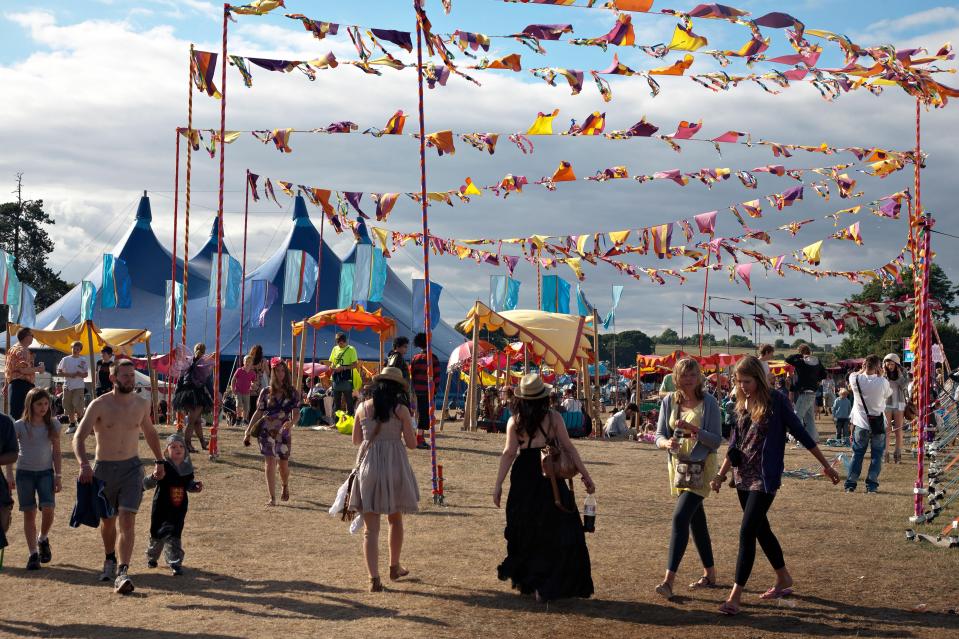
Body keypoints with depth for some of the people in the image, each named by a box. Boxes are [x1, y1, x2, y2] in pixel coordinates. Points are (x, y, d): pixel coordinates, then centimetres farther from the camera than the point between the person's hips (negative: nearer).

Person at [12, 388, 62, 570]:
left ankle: (43, 539, 15)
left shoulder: (53, 425, 1)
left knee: (48, 509, -14)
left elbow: (56, 451, 6)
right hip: (25, 472, -1)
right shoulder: (20, 426, -5)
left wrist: (58, 476, 2)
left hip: (46, 472, 1)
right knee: (29, 513, 0)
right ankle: (33, 554, 5)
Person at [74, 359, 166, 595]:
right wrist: (84, 464, -34)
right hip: (103, 469, -1)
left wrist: (159, 460, 23)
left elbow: (149, 432, 21)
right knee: (107, 520, 16)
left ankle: (122, 573, -19)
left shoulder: (142, 404, 2)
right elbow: (79, 437, -17)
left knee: (127, 520, -14)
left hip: (131, 468, 1)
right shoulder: (99, 405, -10)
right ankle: (110, 560, 42)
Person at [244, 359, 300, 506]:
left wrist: (291, 422, -29)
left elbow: (296, 413, -7)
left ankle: (285, 487, 42)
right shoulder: (266, 392, 2)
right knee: (270, 463, -10)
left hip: (284, 433, 1)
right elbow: (258, 412, 5)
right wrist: (248, 431, 2)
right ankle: (272, 498, -8)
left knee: (283, 464, 11)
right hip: (266, 432, -1)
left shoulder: (292, 393, 1)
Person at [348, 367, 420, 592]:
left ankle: (374, 578, -8)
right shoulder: (401, 410, -6)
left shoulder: (363, 408, 1)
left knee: (371, 527, 1)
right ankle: (394, 567, 34)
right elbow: (411, 444, -3)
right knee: (395, 519, 21)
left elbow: (356, 440, 11)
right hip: (395, 465, -1)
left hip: (368, 466, 1)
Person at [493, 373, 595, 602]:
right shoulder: (553, 418, -3)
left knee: (526, 530, 16)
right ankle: (549, 586, 1)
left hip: (523, 478, 2)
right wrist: (585, 476, 3)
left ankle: (524, 580, 27)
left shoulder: (515, 421, -2)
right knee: (558, 530, 5)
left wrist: (498, 485, -4)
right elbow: (569, 448, -3)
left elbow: (509, 453, -6)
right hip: (549, 478, -2)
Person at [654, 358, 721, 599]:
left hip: (700, 467, -5)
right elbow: (659, 434, 1)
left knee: (680, 518, -18)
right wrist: (666, 443, -22)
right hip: (678, 466, 6)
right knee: (696, 520, 15)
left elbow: (717, 440, -10)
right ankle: (710, 574, 29)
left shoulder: (708, 402, -8)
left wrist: (694, 429, -26)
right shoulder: (669, 401, 3)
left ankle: (669, 580, -20)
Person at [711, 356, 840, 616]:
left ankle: (735, 595, -11)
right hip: (743, 476, 7)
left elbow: (800, 433, -6)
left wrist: (826, 466, -1)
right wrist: (721, 474, 13)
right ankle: (783, 580, 33)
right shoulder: (742, 404, 8)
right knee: (761, 529, 16)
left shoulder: (776, 400, -10)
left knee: (747, 531, -12)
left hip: (765, 478, -7)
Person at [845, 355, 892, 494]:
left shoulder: (855, 379, -11)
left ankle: (850, 484, 11)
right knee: (877, 455, 9)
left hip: (861, 424, 2)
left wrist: (863, 369, 11)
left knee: (857, 454, 12)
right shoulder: (883, 382, -16)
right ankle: (872, 485, 6)